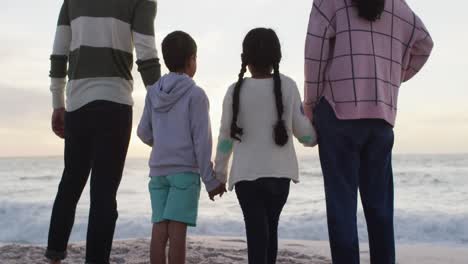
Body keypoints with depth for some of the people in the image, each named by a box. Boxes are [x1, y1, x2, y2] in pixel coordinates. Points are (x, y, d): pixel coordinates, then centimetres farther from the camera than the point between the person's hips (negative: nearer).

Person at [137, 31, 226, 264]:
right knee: (177, 229, -8)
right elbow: (201, 140, -9)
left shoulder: (153, 92, 9)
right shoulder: (196, 94, -6)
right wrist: (210, 179, -5)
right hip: (185, 170, -5)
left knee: (160, 228, 0)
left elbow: (144, 133, 13)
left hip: (158, 170, 5)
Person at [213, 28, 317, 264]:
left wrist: (219, 174, 13)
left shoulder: (236, 91, -3)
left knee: (256, 231, -3)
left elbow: (226, 137, 2)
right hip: (279, 173, 2)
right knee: (270, 227, 19)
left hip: (247, 175, -1)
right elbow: (305, 133, 1)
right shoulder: (287, 86, -2)